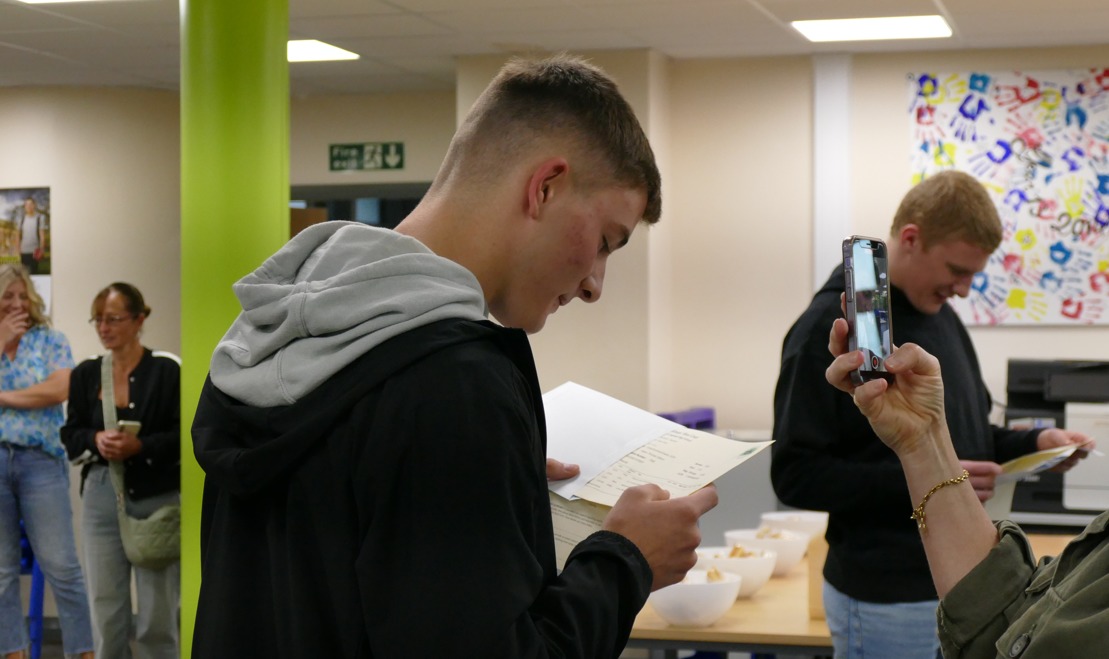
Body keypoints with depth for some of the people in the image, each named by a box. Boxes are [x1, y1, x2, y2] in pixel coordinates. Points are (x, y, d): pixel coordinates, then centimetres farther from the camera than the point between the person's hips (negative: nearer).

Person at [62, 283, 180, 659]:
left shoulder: (167, 370, -6)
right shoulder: (85, 374, 8)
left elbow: (184, 436, -7)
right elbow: (71, 437, 9)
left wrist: (139, 447, -21)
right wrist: (96, 439, -11)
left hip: (157, 499, -4)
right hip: (101, 498, 4)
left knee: (157, 617, 1)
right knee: (106, 611, 6)